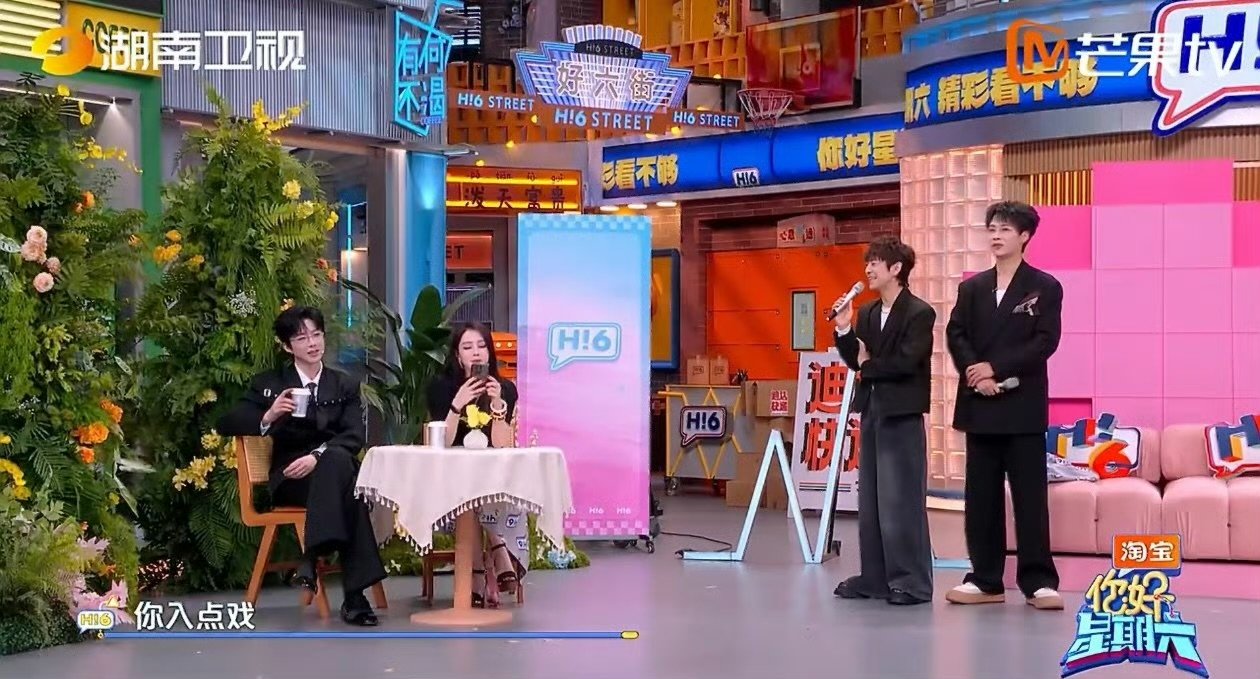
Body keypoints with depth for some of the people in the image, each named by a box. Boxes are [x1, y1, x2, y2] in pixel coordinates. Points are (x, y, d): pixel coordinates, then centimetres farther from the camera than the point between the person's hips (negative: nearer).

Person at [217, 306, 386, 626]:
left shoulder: (345, 386, 18)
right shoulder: (270, 384, 15)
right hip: (289, 478, -2)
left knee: (337, 460, -38)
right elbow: (226, 424, 4)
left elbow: (354, 436, 1)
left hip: (334, 472, 2)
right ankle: (353, 594, -41)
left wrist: (317, 455, -20)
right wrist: (268, 416, -17)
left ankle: (313, 556, -40)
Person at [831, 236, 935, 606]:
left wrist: (869, 364, -6)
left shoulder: (919, 313, -10)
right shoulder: (867, 314, 12)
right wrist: (844, 330, -4)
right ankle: (874, 577, 18)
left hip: (902, 415, -8)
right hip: (871, 411, 8)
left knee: (902, 500, -6)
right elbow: (856, 360, 10)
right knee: (870, 500, 11)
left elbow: (906, 361, -19)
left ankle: (911, 582, 0)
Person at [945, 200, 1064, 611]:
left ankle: (1038, 581, 0)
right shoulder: (972, 288, 14)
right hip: (980, 406, 4)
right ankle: (986, 580, 12)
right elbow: (955, 335, 4)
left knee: (1030, 495, -3)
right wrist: (976, 374, -13)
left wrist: (997, 368, -15)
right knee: (981, 496, 6)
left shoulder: (1045, 288, 2)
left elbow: (1045, 342, -8)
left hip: (1023, 406, -4)